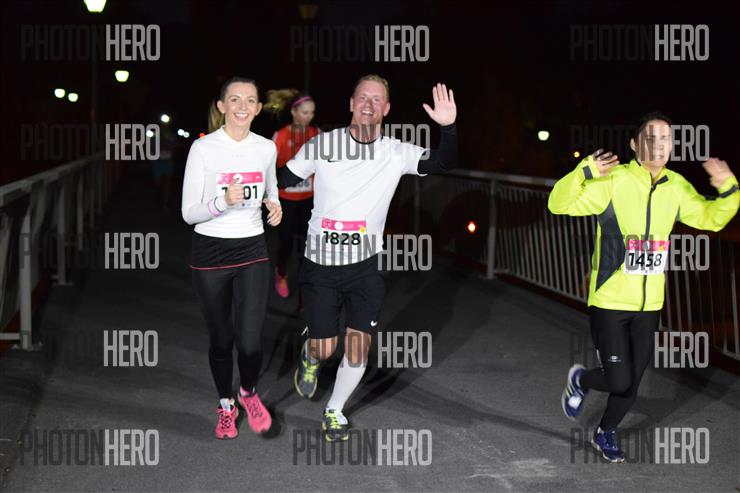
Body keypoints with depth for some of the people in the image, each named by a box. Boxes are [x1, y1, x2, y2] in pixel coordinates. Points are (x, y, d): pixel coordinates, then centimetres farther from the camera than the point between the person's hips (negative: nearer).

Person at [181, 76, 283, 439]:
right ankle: (226, 406, 35)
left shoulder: (266, 148, 2)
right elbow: (188, 213, -10)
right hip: (210, 253, -2)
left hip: (252, 251, 2)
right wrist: (224, 201, -28)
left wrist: (274, 205, -1)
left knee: (250, 342, -9)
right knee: (221, 340, 9)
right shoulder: (203, 148, -9)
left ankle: (249, 393, 23)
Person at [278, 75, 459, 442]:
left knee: (358, 348, -2)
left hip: (365, 264, 1)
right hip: (320, 264, -1)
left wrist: (448, 127, -33)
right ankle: (309, 358, 41)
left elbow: (444, 163, -16)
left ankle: (334, 410, 24)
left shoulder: (396, 153, -4)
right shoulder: (322, 144, -5)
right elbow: (281, 181, 5)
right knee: (324, 348, 3)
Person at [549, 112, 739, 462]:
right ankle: (580, 381, 25)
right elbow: (558, 204, -19)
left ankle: (605, 433, 41)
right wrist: (584, 174, -35)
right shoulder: (614, 181, -15)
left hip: (649, 305, 5)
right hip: (609, 302, -5)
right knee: (619, 381, -9)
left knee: (632, 383, 14)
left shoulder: (676, 187, 1)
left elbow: (712, 218, 14)